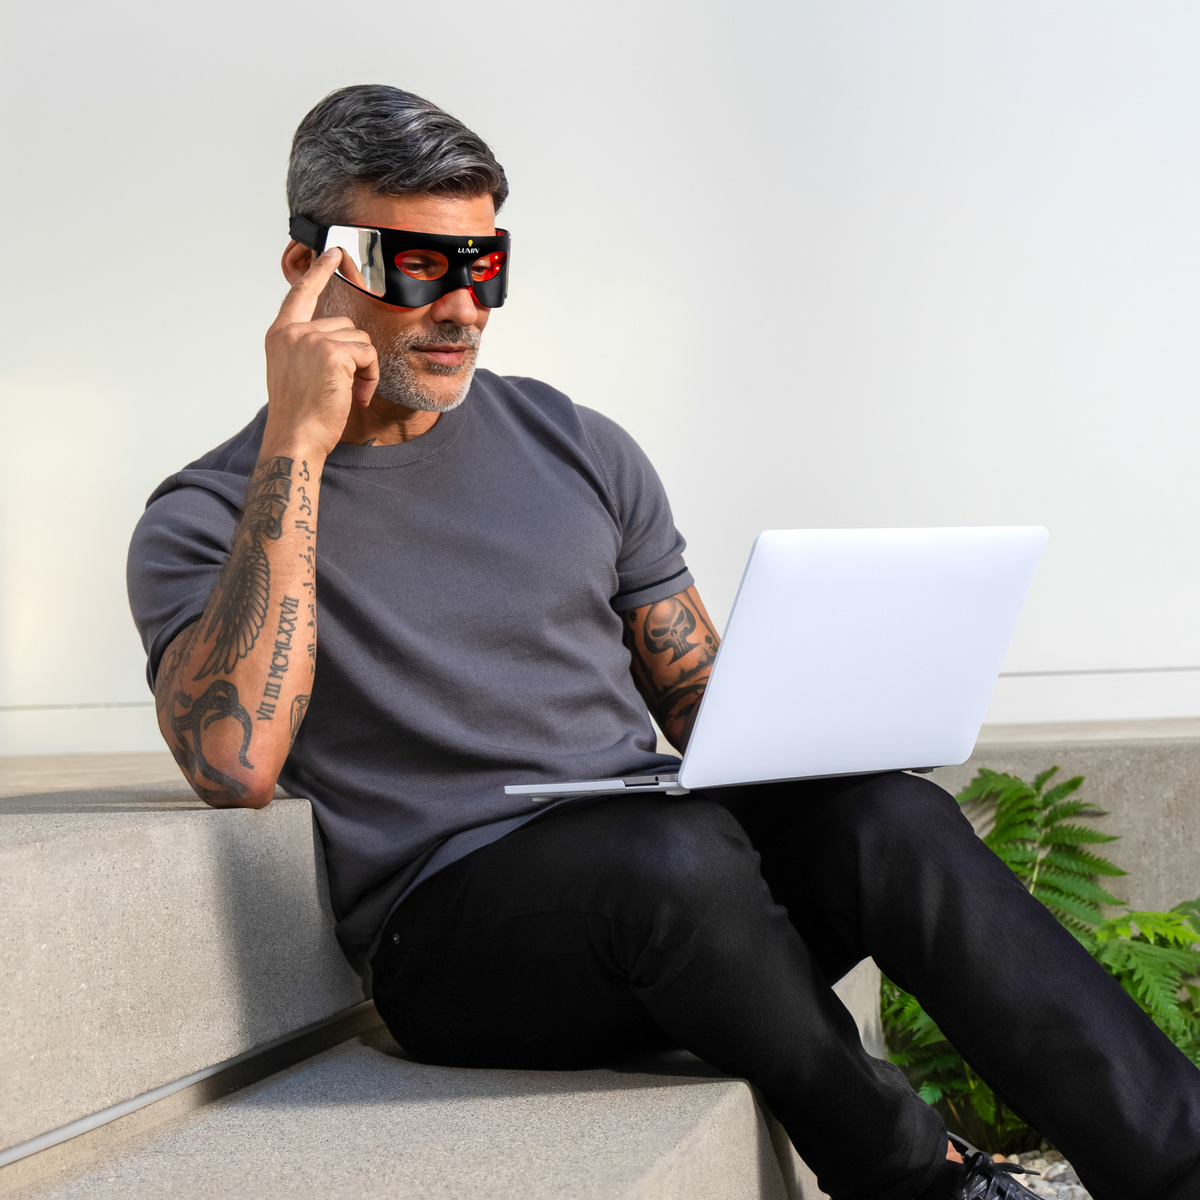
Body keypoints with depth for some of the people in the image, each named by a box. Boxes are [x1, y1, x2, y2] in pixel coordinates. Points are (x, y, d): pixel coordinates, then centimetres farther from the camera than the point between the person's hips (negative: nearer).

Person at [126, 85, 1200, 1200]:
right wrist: (297, 443, -17)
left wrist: (793, 776, -5)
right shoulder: (207, 521, 1)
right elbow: (235, 763, -19)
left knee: (892, 819, -27)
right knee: (672, 851, -36)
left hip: (662, 879, 4)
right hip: (447, 930, -4)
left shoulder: (576, 447, 15)